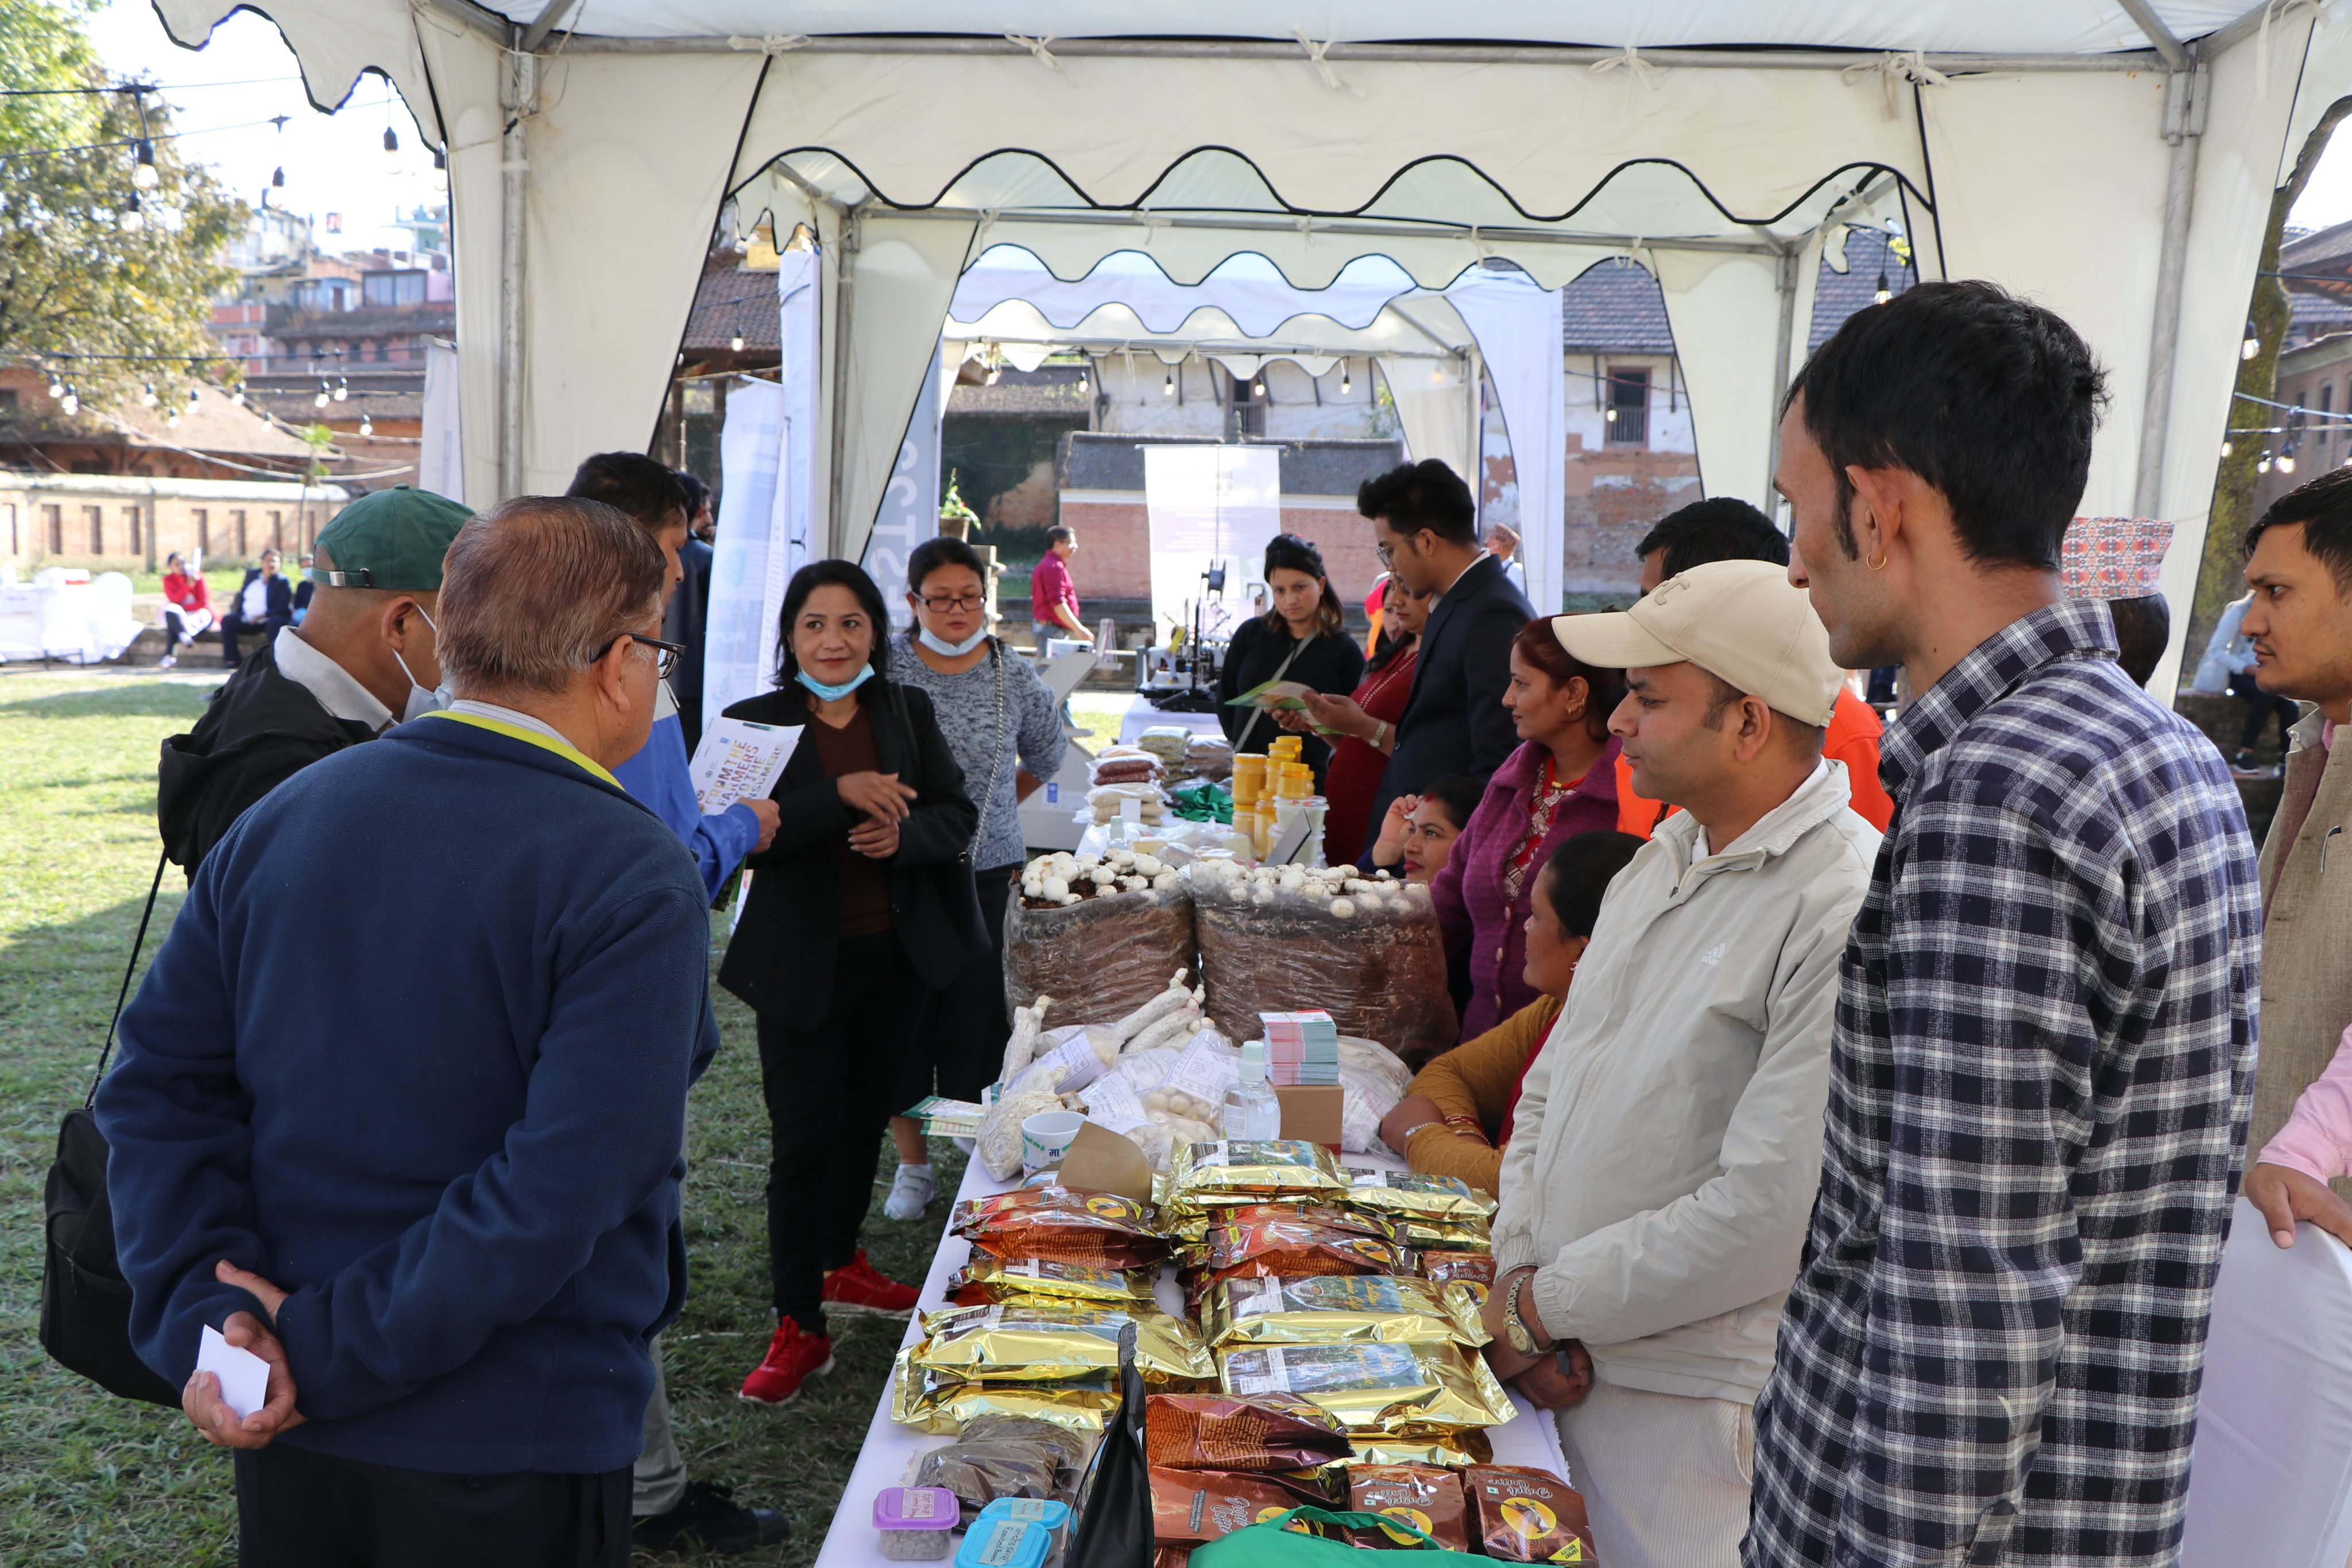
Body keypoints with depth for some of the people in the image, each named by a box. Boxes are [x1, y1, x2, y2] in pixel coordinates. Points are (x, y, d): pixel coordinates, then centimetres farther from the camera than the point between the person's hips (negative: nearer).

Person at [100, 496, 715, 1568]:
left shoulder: (281, 817, -2)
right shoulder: (635, 883, -20)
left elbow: (161, 1079, -4)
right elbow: (563, 1190, -27)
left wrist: (209, 1316, -8)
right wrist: (331, 1353, -19)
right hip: (514, 1443, -5)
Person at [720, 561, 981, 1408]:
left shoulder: (909, 711, 4)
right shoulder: (757, 721, -7)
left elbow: (958, 816, 2)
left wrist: (905, 835, -19)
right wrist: (841, 794, -30)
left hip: (895, 954, 4)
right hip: (802, 963, -4)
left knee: (865, 1118, 19)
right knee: (803, 1138, -4)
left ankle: (842, 1265, 40)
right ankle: (798, 1327, 6)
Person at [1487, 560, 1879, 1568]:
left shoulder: (1847, 914, -21)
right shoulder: (1664, 857, 7)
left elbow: (1770, 1214, -24)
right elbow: (1554, 1080, 11)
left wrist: (1547, 1308, -14)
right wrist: (1516, 1274, -3)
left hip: (1694, 1409, -7)